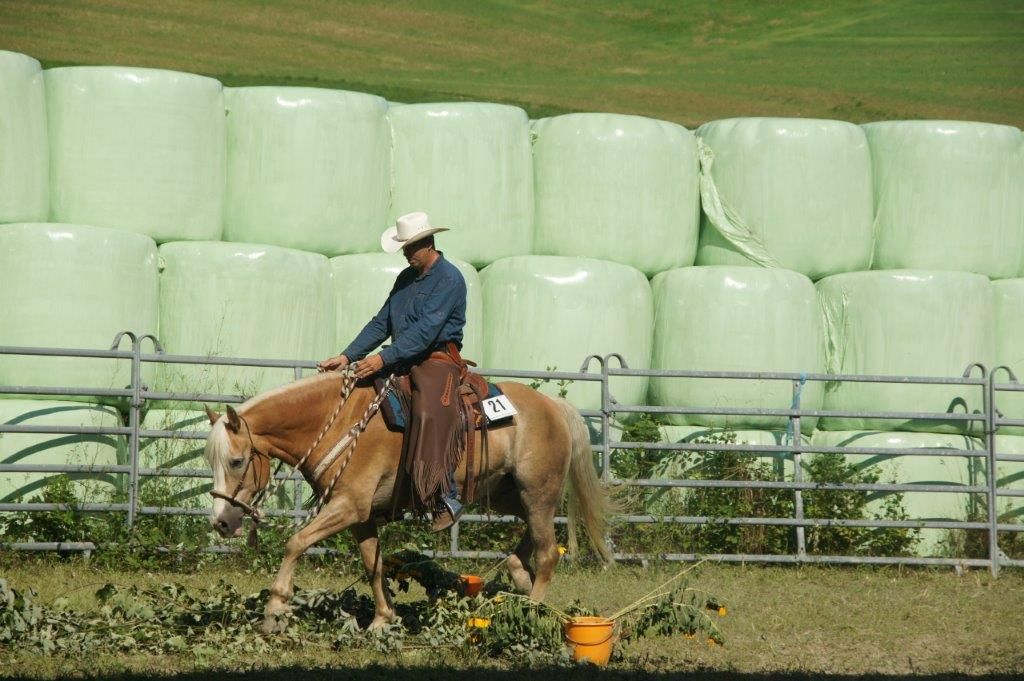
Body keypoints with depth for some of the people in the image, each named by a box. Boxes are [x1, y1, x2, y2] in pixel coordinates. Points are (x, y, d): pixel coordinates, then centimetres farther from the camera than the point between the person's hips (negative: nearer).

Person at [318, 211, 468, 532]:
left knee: (429, 414, -31)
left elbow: (425, 329, -19)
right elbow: (381, 324, 17)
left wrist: (383, 359, -27)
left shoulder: (449, 279, -9)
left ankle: (447, 498, -28)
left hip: (437, 363, -9)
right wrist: (347, 356, 5)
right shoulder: (406, 278, 17)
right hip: (401, 364, 9)